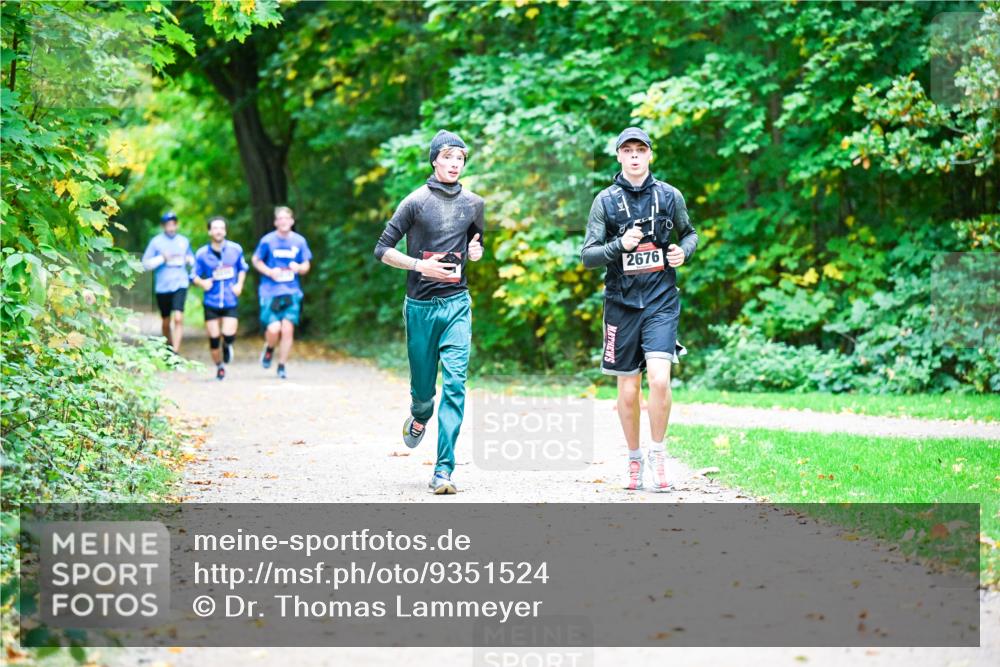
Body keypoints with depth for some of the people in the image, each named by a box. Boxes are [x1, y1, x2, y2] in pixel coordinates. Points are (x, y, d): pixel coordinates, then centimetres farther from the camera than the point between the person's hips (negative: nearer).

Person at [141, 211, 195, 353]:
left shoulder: (184, 241, 9)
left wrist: (189, 259, 3)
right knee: (166, 322, 11)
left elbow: (191, 258, 26)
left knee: (178, 318, -17)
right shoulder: (156, 241, 1)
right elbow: (146, 264, -2)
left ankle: (176, 352, -19)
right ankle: (169, 347, 32)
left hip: (180, 285, 0)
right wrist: (162, 258, -14)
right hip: (162, 286, 0)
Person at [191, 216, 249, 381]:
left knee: (229, 335, -15)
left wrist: (239, 284, 0)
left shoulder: (236, 249, -1)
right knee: (213, 338, 2)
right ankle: (219, 367, 26)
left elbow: (243, 268, 15)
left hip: (231, 301, 0)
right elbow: (194, 276, 4)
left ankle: (227, 345, 23)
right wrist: (202, 282, -16)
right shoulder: (202, 254, -4)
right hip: (211, 302, 0)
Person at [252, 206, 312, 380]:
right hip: (270, 292, -2)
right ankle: (269, 349, 22)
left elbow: (306, 265, 14)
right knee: (273, 329, -14)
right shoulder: (268, 240, -2)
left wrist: (299, 268, -10)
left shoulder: (299, 241, 5)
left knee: (287, 329, -7)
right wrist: (269, 272, -8)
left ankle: (282, 366, 8)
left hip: (292, 292, 2)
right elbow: (256, 260, 9)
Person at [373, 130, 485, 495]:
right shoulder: (416, 201, -2)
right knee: (423, 386, 6)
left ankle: (443, 471, -13)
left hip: (457, 304, 2)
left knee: (455, 385, -12)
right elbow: (382, 249, -1)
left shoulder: (474, 204, 9)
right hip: (420, 306, -1)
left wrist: (477, 252, 3)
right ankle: (420, 416, 45)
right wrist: (420, 265, -15)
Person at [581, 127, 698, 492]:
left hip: (661, 301, -1)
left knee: (659, 379, -17)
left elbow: (689, 234, 20)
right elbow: (588, 256, -2)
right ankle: (634, 459, 23)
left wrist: (683, 251, -2)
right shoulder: (606, 200, 1)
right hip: (622, 301, 1)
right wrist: (620, 245, -19)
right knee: (628, 389, 6)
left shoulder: (669, 196, 4)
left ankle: (658, 453, -1)